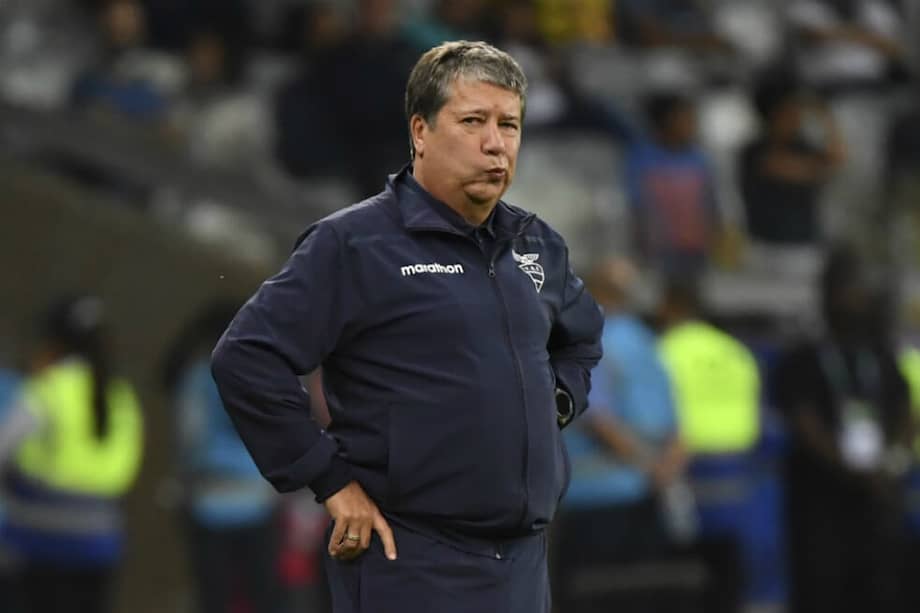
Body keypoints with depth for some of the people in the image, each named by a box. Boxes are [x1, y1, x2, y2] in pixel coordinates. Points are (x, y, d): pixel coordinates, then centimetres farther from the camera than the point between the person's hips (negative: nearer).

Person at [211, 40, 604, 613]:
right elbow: (246, 359, -14)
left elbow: (581, 338, 34)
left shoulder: (538, 245, 14)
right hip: (410, 562, -7)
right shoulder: (354, 244, -8)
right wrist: (329, 479, -13)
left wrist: (555, 403, 13)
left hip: (523, 560, 7)